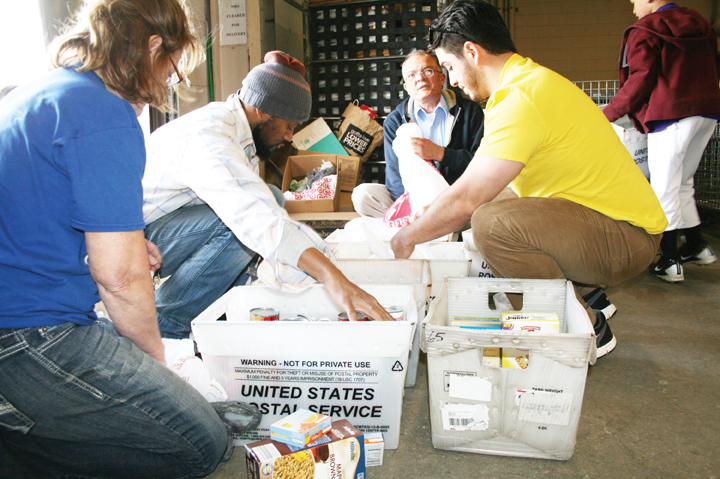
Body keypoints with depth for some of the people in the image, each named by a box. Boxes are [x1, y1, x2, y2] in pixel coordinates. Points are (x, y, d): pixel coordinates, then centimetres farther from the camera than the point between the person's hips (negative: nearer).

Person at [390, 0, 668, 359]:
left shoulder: (521, 99, -22)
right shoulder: (530, 79, 11)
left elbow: (466, 200, -23)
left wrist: (407, 238, -7)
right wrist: (430, 219, 17)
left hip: (625, 237, -10)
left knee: (491, 223, -29)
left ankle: (588, 326, -8)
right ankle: (582, 291, 18)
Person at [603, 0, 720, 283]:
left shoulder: (645, 31, -4)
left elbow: (639, 81, -11)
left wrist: (609, 112, -2)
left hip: (671, 113, -8)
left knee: (665, 190, -3)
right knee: (683, 184, 20)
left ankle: (670, 263, -1)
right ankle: (697, 248, 27)